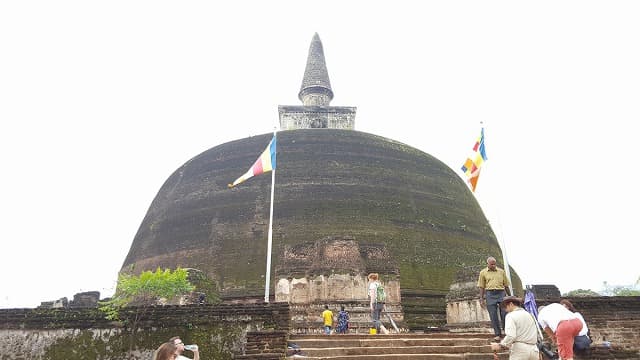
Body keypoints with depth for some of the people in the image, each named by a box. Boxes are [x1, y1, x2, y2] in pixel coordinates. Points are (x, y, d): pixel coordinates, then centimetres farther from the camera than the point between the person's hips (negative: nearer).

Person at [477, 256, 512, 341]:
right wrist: (482, 299, 1)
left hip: (501, 293, 1)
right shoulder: (483, 273, 7)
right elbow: (481, 287, 6)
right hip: (490, 294, -1)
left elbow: (506, 285, 16)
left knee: (505, 313, -5)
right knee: (493, 315, 0)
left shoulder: (501, 271, 11)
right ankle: (497, 334, 7)